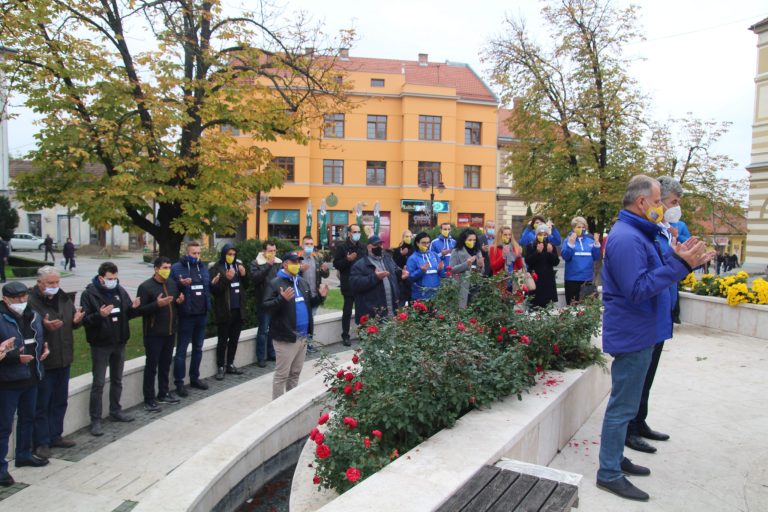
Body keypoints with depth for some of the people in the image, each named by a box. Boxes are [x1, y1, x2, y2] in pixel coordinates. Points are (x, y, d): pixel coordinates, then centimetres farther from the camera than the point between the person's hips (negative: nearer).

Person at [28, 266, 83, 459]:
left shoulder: (63, 298, 5)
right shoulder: (31, 302, -16)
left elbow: (73, 323, 16)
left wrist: (77, 320, -5)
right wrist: (44, 326, -35)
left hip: (64, 359, 7)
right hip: (43, 362, -7)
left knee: (60, 401, 17)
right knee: (42, 404, 4)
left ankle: (55, 436, 31)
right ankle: (42, 442, 15)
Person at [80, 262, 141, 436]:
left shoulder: (120, 291, 3)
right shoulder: (89, 294, -12)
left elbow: (127, 314, 10)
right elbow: (84, 319, -15)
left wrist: (133, 308, -11)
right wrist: (99, 315, -33)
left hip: (119, 343, 5)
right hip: (100, 344, -5)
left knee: (117, 380, 17)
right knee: (98, 383, 1)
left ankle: (115, 411, 32)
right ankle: (96, 420, 9)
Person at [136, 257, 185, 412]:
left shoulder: (173, 284, 9)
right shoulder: (145, 286, -11)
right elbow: (140, 310, -15)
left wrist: (180, 300, -3)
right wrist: (157, 304, -28)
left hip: (170, 332, 6)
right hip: (153, 334, -6)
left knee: (165, 364, 16)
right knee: (151, 366, 2)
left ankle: (163, 394, 29)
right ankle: (149, 400, 10)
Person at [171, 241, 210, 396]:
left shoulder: (203, 267, 12)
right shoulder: (176, 268, -6)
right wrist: (180, 284, -26)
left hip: (202, 314, 6)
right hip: (186, 314, -6)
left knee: (198, 348, 15)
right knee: (181, 349, 1)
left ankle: (194, 378, 27)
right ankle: (179, 382, 9)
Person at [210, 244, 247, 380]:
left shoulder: (238, 265, 9)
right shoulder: (216, 268, -8)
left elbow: (245, 286, 16)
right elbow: (213, 289, -14)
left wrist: (243, 275, -3)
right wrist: (226, 279, -25)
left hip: (238, 309, 5)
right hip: (224, 310, -5)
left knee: (234, 339, 13)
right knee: (223, 340, 3)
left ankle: (230, 365, 25)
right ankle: (220, 367, 13)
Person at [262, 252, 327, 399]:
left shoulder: (303, 282, 15)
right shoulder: (275, 283, -9)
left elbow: (309, 304, 21)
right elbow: (266, 306, -16)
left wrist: (320, 297, 3)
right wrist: (282, 299, -31)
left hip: (302, 336, 7)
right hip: (286, 337, -7)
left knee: (295, 373, 17)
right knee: (282, 374, -1)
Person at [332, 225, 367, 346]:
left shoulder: (363, 247, 11)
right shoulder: (341, 247, -3)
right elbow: (336, 264, -7)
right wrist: (347, 260, -21)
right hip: (349, 285, -4)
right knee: (347, 311, 3)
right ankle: (345, 336, 12)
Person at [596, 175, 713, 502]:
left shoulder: (637, 234, 14)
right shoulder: (626, 238, -20)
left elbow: (651, 277, 15)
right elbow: (638, 289, -26)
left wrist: (682, 261, 3)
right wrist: (680, 264, -24)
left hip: (638, 333, 11)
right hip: (632, 335, -11)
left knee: (624, 403, 19)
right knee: (622, 406, -2)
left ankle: (615, 458, 31)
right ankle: (609, 474, 8)